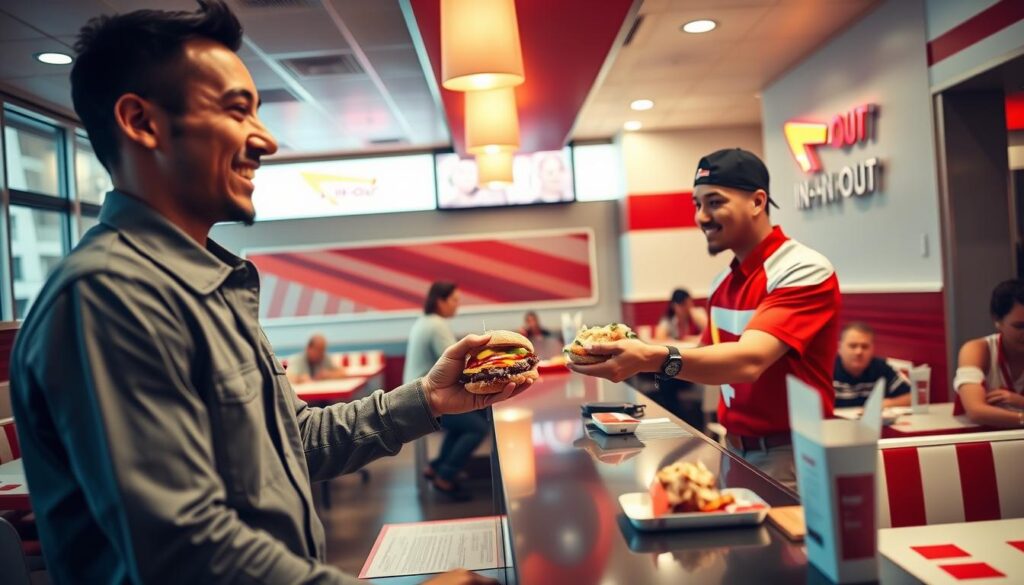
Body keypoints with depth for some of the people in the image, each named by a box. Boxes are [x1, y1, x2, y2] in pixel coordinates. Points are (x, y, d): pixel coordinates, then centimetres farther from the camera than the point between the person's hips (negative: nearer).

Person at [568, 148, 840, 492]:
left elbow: (748, 361, -31)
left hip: (790, 457, -6)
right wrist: (637, 354, -4)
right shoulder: (722, 283, 6)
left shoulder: (805, 271, -17)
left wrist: (655, 358, -46)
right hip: (735, 451, 7)